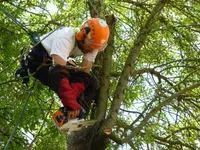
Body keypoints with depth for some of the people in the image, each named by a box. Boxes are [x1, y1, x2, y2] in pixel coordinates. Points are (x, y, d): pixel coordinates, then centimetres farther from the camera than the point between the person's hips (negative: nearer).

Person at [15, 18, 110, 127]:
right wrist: (71, 105, -48)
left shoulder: (93, 44, -15)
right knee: (58, 73, -40)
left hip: (59, 61, 7)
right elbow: (59, 70, -44)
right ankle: (74, 111, -48)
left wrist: (73, 96, -35)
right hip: (39, 62, -7)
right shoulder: (65, 37, -35)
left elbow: (84, 74, -19)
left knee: (91, 82, -10)